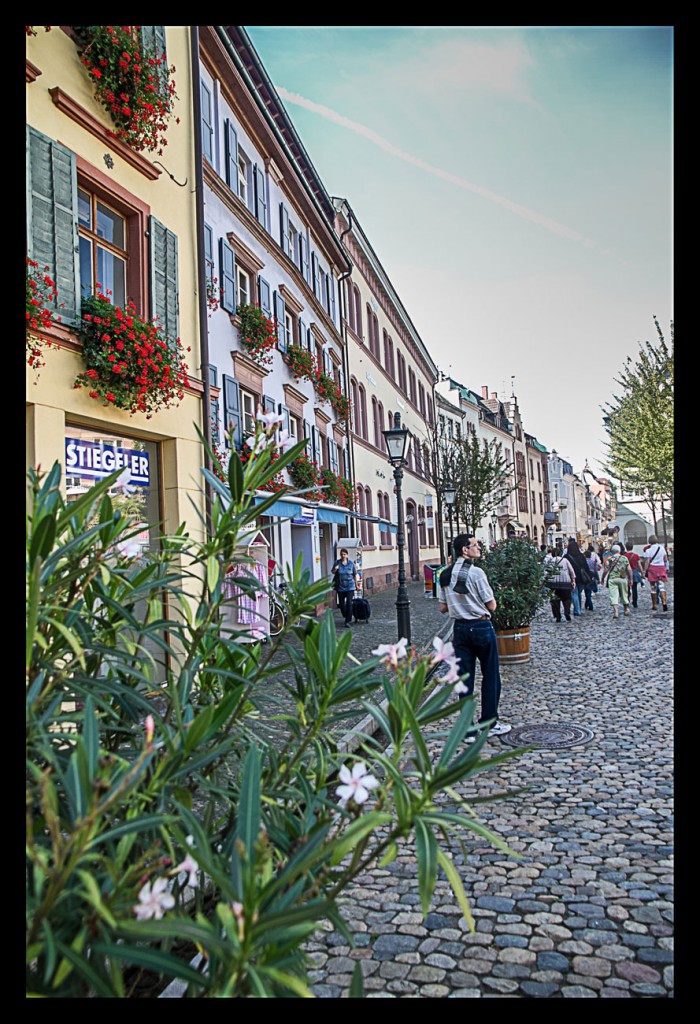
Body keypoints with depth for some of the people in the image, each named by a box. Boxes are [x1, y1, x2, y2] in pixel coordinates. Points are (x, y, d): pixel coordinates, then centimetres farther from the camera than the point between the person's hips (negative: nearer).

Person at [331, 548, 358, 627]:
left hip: (350, 586, -2)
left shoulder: (351, 563, -3)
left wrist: (356, 585, 7)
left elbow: (355, 575, 5)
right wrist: (335, 570, -14)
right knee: (341, 604, 9)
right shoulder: (337, 562, -2)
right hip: (340, 587, 2)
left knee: (349, 603, -10)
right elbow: (332, 572, 9)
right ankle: (346, 616, 36)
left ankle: (348, 621, -5)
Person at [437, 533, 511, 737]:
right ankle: (489, 723, 18)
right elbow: (491, 606, -11)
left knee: (464, 678, 9)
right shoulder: (476, 573, -16)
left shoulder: (445, 575, 3)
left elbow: (443, 608, 8)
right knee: (490, 676, 10)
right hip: (481, 627, -5)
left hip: (460, 628, 6)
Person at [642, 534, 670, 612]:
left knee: (653, 588, 7)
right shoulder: (662, 547, 4)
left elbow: (647, 562, -10)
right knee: (662, 586, 2)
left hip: (652, 568, -2)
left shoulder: (648, 549, -7)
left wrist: (645, 571, -6)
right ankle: (664, 602, -18)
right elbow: (666, 559, 9)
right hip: (661, 568, 2)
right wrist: (666, 569, 22)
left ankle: (654, 606, 11)